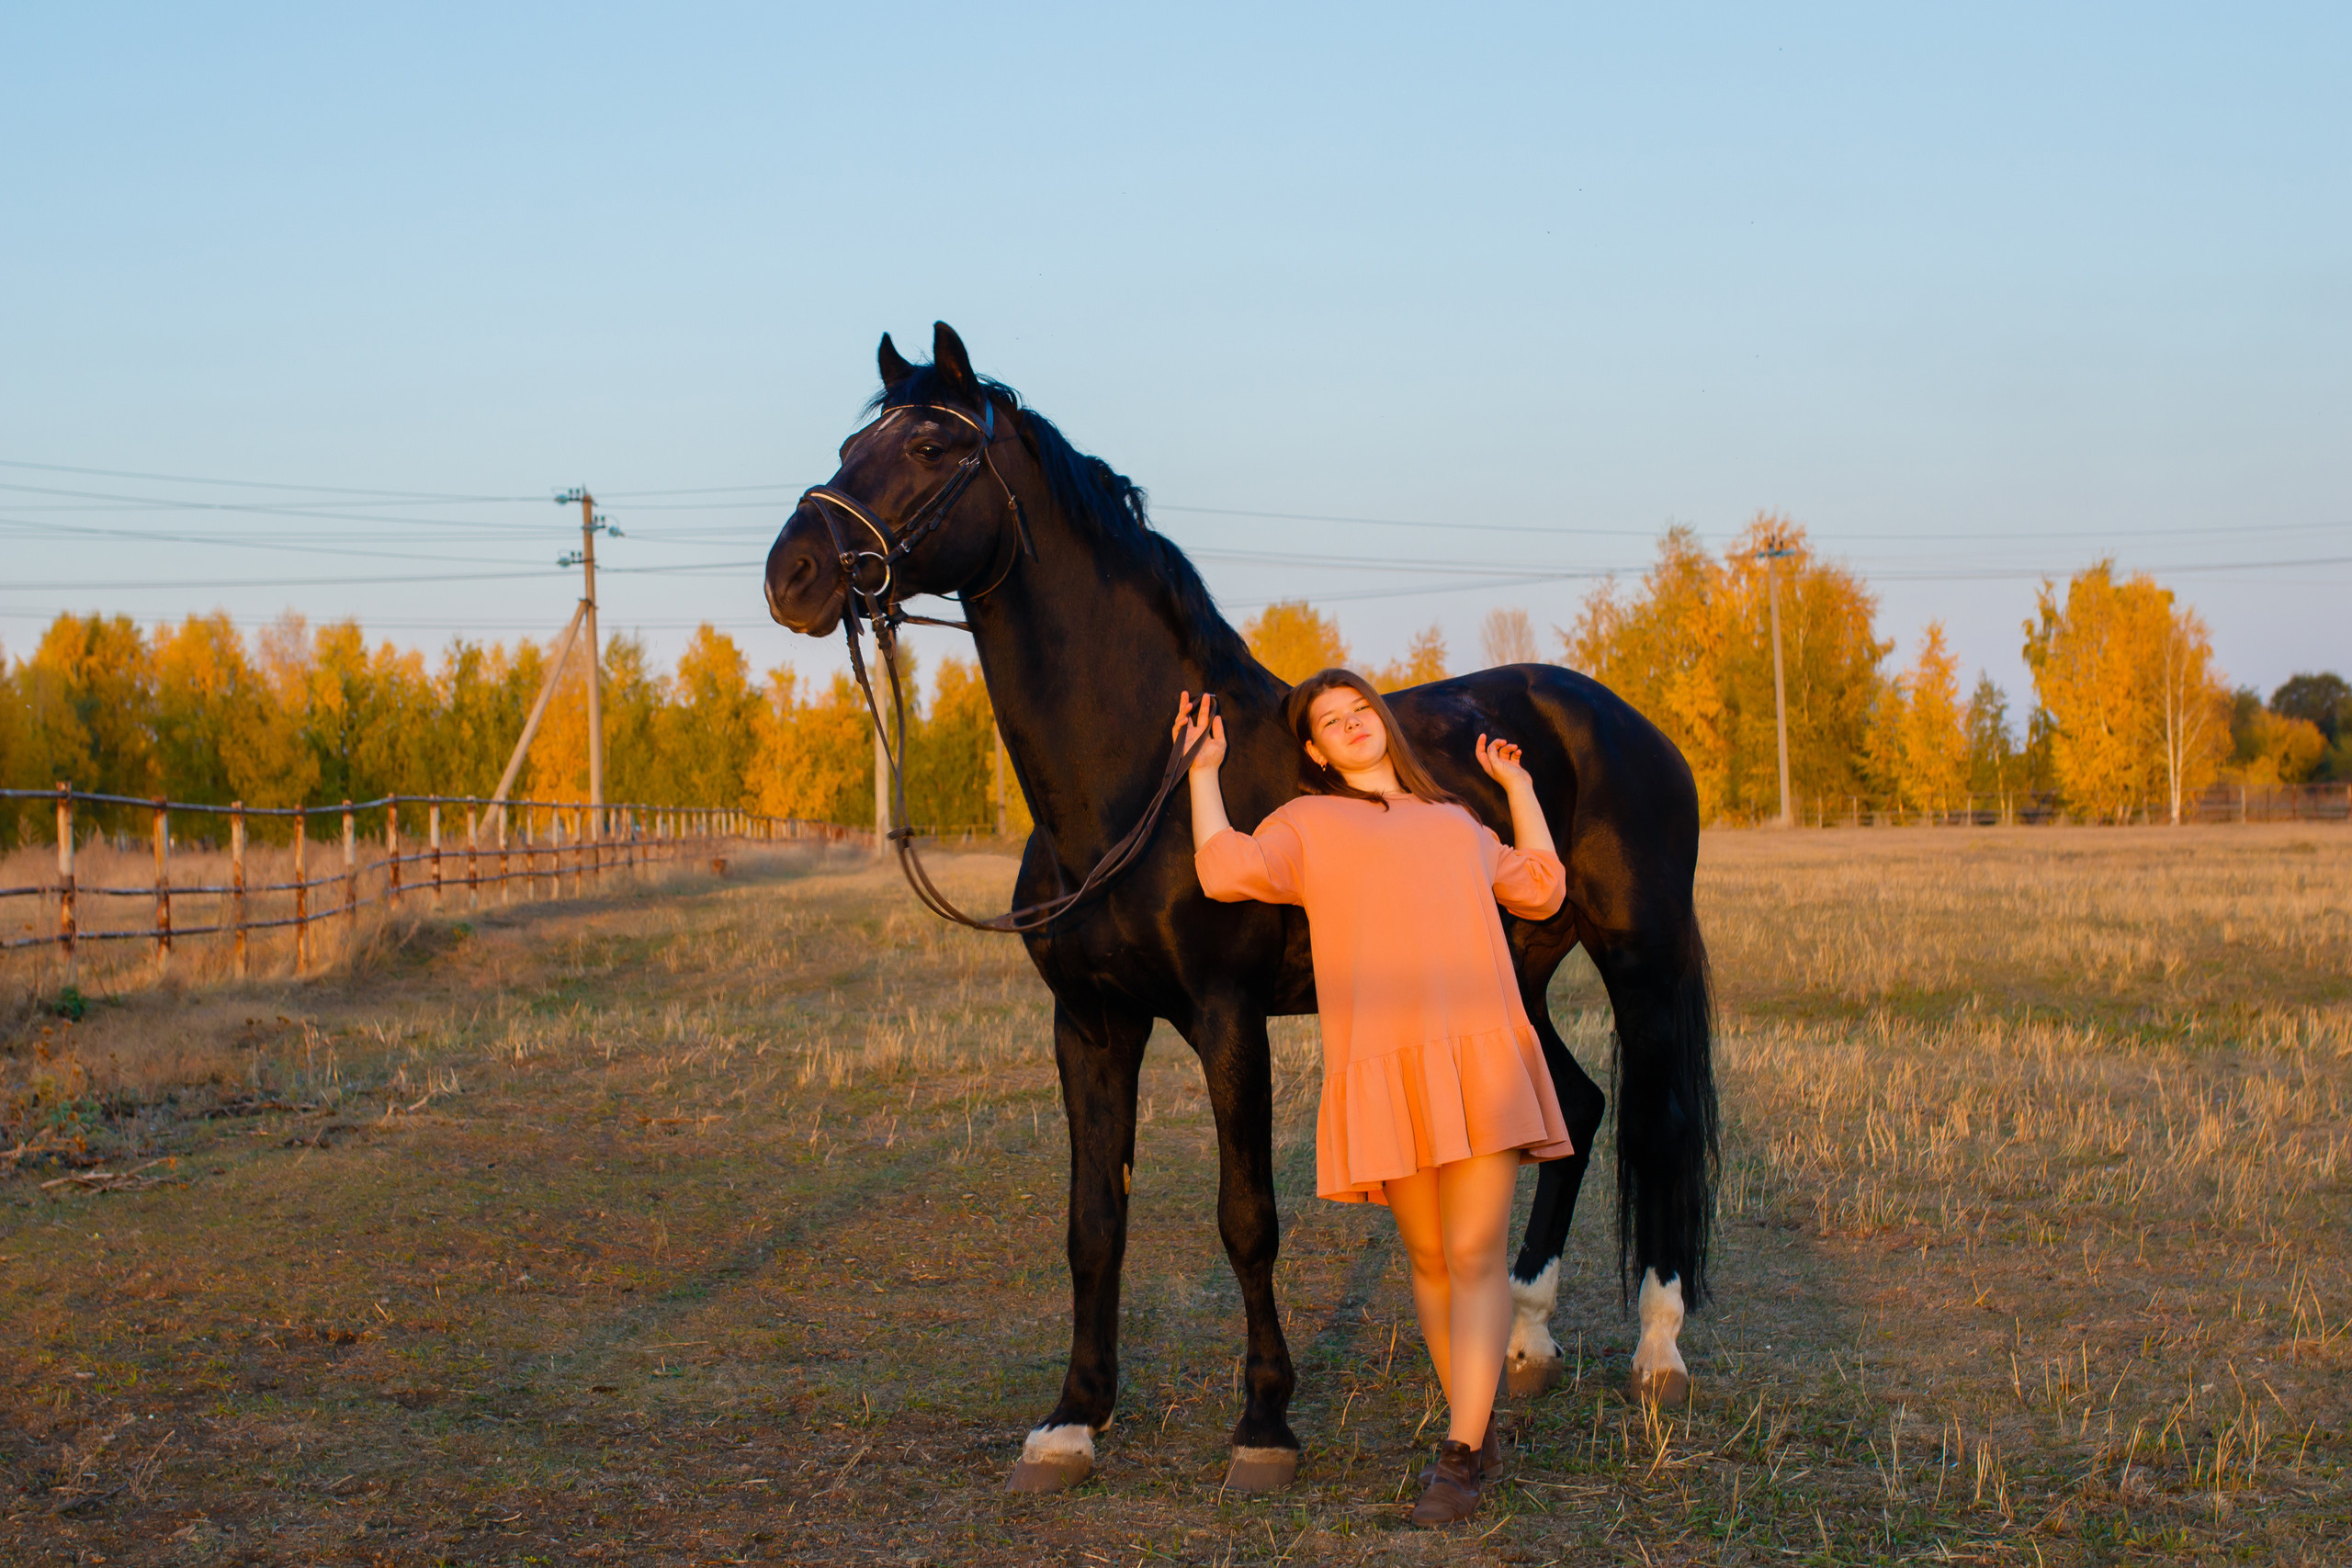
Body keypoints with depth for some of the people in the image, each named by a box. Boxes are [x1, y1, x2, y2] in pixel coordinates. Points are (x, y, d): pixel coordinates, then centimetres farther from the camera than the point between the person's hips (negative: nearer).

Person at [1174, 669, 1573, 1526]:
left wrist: (1517, 786, 29)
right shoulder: (1307, 826, 14)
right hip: (1384, 1066, -1)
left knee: (1475, 1255, -8)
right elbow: (1227, 871, -3)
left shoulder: (1457, 825, 25)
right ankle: (1478, 1429, 23)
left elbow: (1540, 890, 30)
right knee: (1430, 1260, 7)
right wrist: (1203, 772, 2)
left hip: (1484, 1053, 2)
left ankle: (1460, 1458, -10)